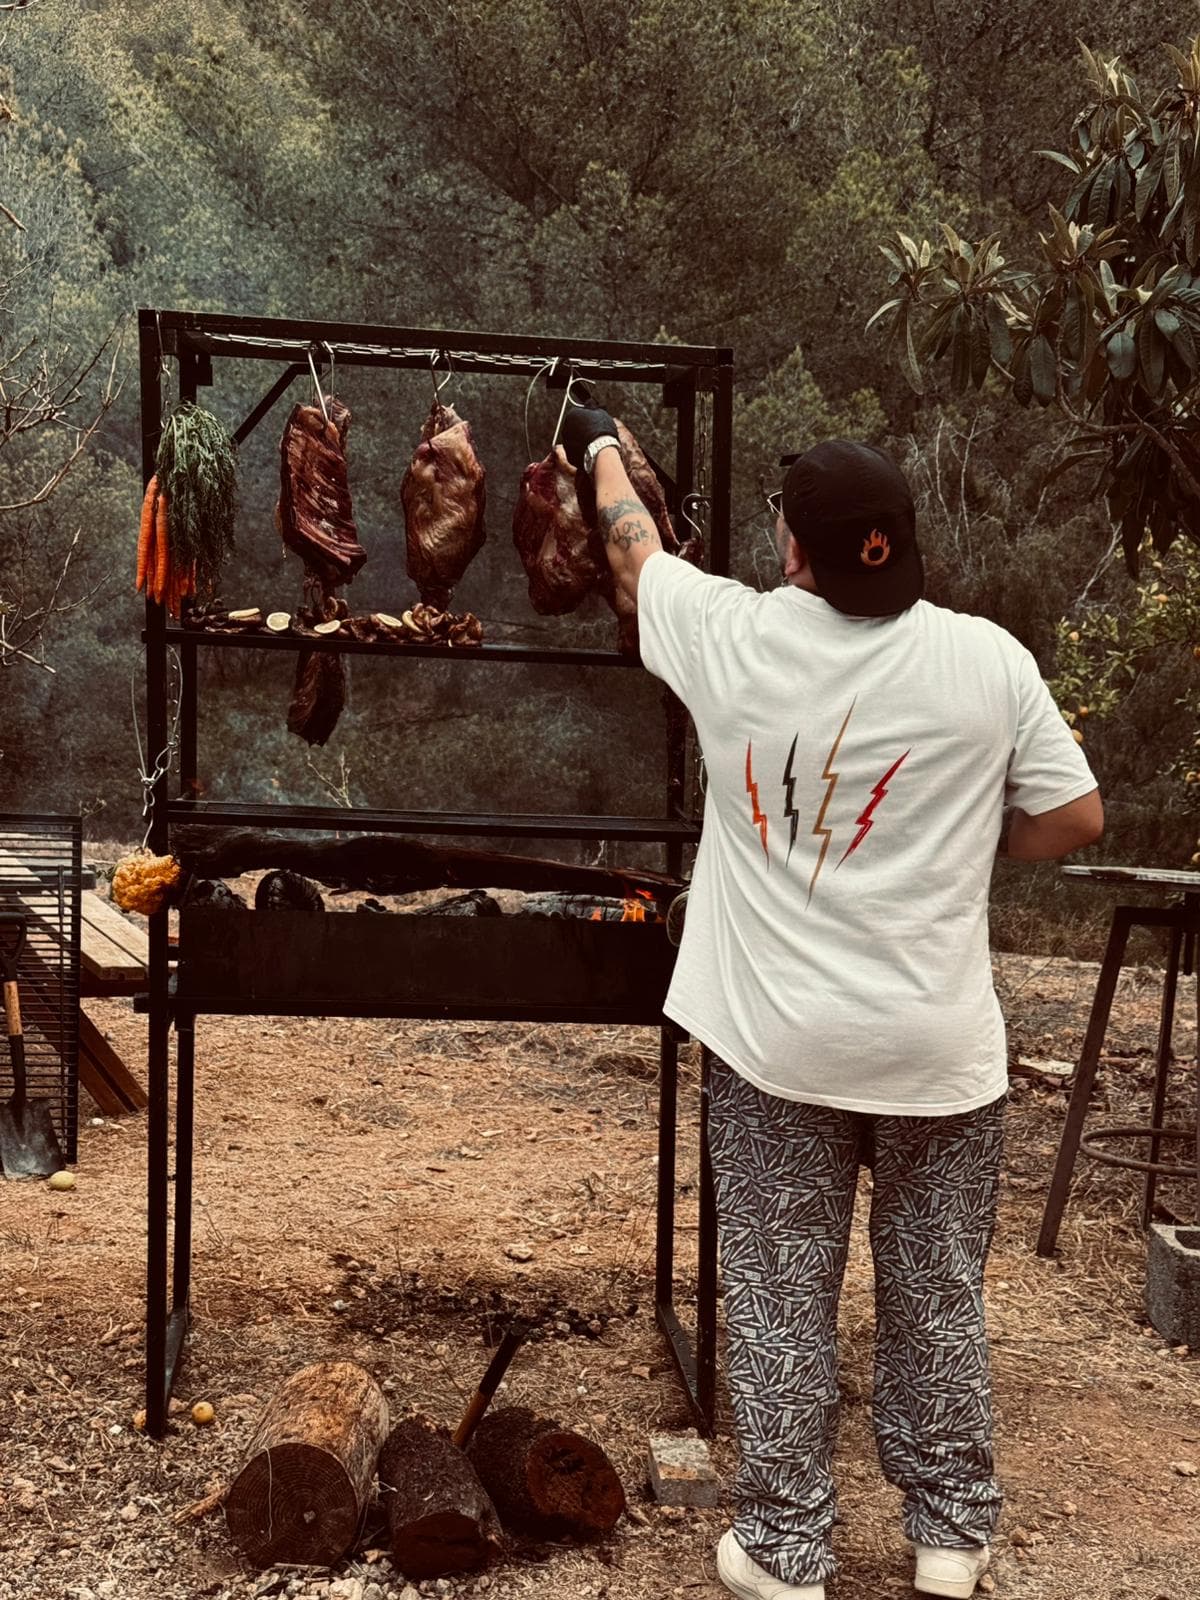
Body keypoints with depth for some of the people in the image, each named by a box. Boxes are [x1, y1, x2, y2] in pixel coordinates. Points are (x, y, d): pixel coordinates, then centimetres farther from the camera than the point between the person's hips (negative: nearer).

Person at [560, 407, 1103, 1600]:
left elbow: (636, 549, 14)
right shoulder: (987, 660, -8)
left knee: (780, 1305, 12)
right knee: (936, 1297, 17)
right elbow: (1076, 818, -1)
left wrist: (600, 448, 33)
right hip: (938, 1047, 1)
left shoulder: (731, 637, -6)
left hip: (777, 1043, 0)